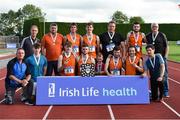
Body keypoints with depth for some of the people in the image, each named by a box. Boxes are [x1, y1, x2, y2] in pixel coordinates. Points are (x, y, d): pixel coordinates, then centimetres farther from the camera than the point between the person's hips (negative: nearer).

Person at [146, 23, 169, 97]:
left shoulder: (162, 35, -2)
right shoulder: (148, 36, 7)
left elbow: (167, 46, -1)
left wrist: (165, 56, -7)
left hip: (161, 58, -3)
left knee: (164, 75, 1)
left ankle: (165, 92, 9)